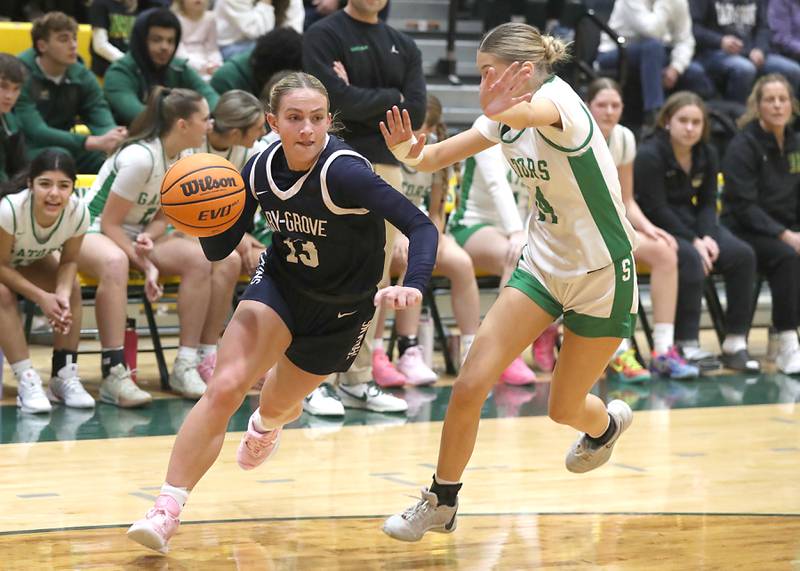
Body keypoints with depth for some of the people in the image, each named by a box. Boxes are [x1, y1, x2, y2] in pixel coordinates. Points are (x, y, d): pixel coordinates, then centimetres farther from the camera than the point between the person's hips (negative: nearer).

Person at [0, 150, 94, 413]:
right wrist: (42, 298, -33)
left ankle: (65, 376, -10)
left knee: (72, 288, -18)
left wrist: (62, 294, -33)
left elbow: (68, 261, -13)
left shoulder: (78, 212, -30)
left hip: (31, 260, 4)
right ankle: (27, 381, -27)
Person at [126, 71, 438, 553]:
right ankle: (167, 510, -15)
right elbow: (219, 249, -5)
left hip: (340, 310, -2)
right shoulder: (261, 169, -14)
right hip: (279, 283, 2)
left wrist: (414, 287, -52)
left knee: (277, 404, 20)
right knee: (224, 388, -21)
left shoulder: (344, 172, -31)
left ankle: (268, 421, 62)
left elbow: (422, 227, -35)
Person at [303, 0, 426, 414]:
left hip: (386, 166, 6)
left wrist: (363, 103, -7)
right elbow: (339, 99, -15)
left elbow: (415, 114, 2)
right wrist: (390, 98, -4)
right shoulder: (324, 35, -2)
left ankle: (356, 381, 14)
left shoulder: (403, 46, 14)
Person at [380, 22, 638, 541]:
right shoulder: (507, 119, -1)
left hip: (601, 276, -6)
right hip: (542, 264, 6)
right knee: (469, 387, -7)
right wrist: (407, 149, -30)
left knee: (564, 408, 9)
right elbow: (434, 157, -5)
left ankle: (607, 424, 46)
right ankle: (442, 503, 11)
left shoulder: (560, 99, -23)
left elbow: (534, 112, -49)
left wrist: (502, 110, -74)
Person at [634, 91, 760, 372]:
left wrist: (707, 236, -12)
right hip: (658, 228, -7)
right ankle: (687, 345, -32)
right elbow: (656, 209, -17)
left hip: (693, 223, 7)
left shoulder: (707, 154, 8)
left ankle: (735, 343, -15)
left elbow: (708, 202, 9)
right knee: (691, 259, -36)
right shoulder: (649, 155, -13)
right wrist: (694, 242, -21)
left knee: (743, 255, -17)